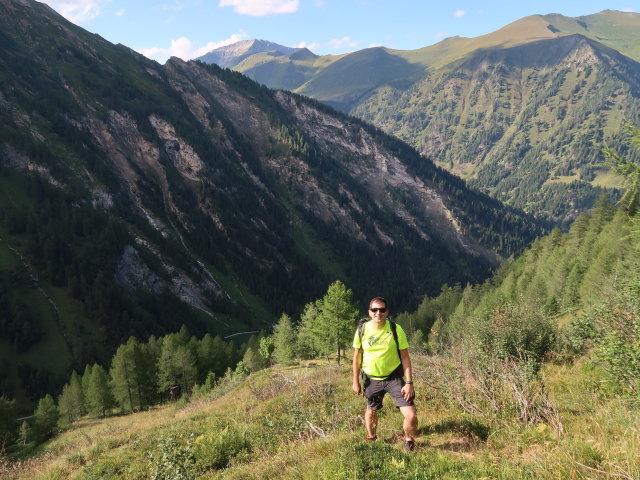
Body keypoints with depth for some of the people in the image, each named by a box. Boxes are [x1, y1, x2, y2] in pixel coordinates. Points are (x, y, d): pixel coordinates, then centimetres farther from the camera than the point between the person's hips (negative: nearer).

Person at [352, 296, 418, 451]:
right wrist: (355, 381, 5)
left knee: (411, 416, -12)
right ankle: (371, 438, 53)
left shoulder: (396, 329, -14)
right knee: (371, 411, 23)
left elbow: (405, 357, -9)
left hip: (394, 378, -2)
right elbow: (357, 356, 3)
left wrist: (409, 383, -14)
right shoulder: (362, 330, -9)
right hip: (371, 379, 2)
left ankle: (409, 440, 19)